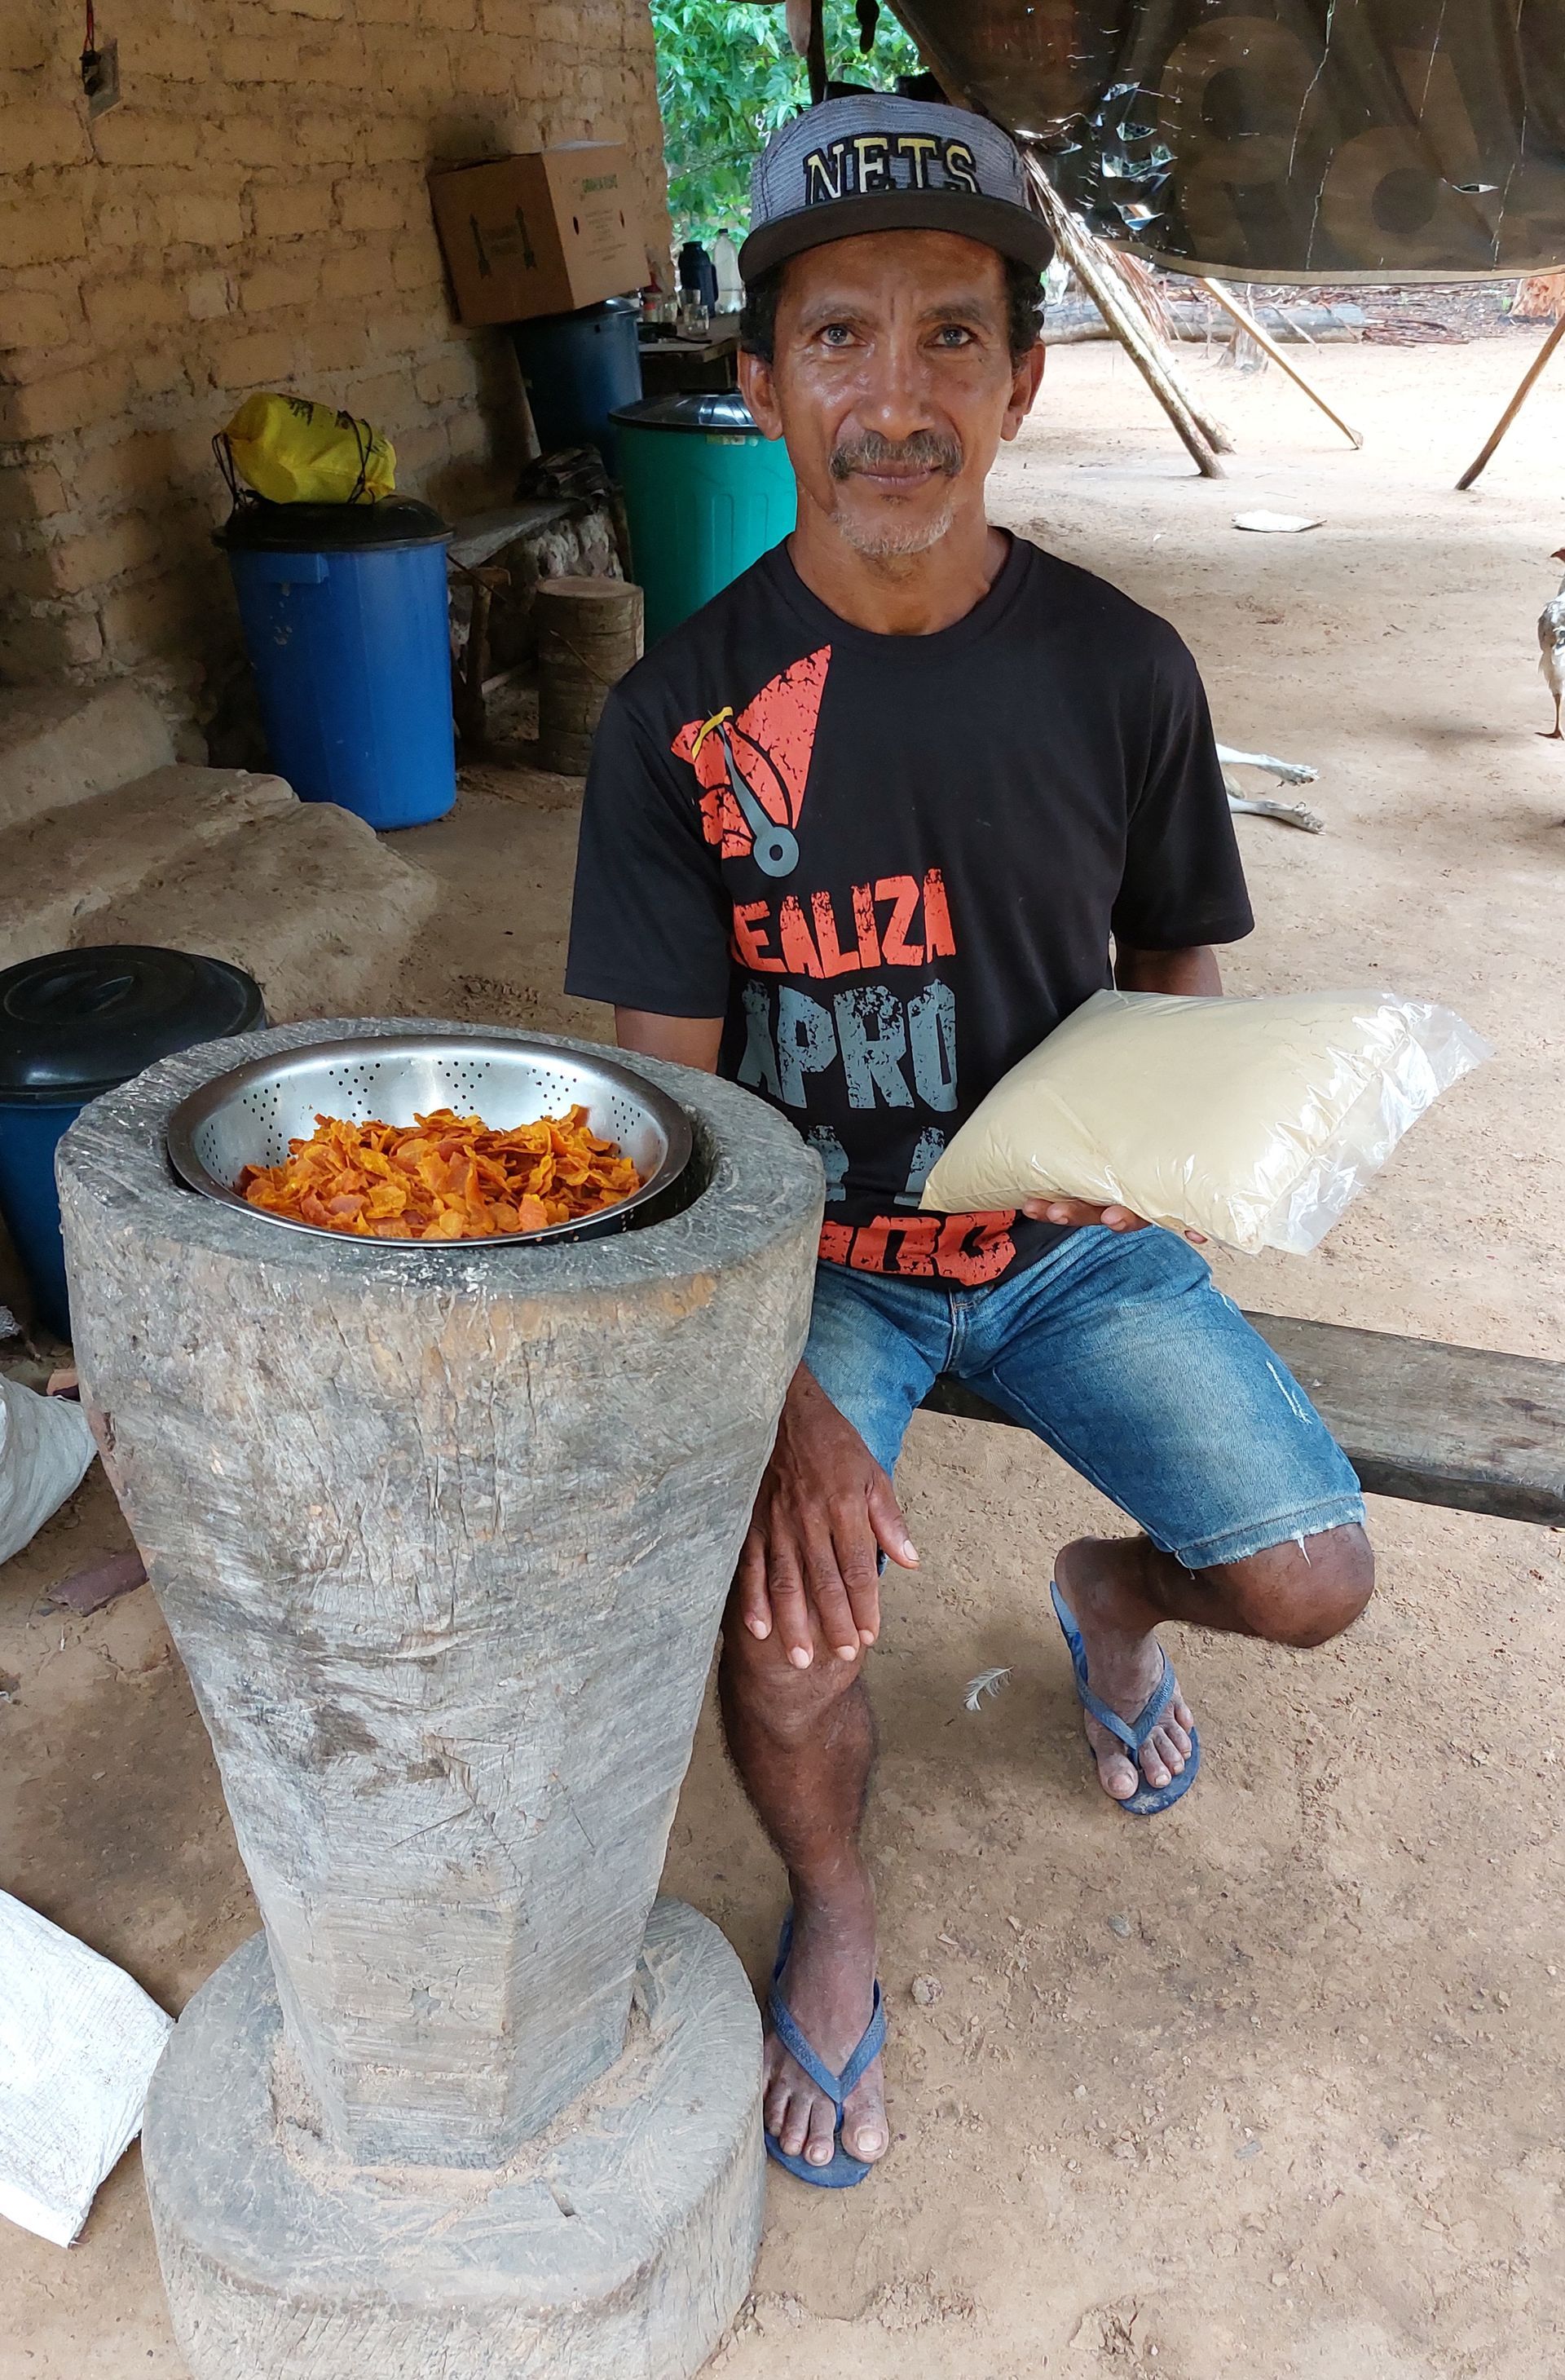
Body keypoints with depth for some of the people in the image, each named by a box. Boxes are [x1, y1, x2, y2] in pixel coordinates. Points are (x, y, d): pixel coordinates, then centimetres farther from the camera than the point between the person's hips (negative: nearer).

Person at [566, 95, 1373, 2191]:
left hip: (1072, 1235, 2)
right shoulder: (684, 716, -12)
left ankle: (1111, 1598, 30)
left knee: (1312, 1583, -9)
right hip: (808, 1251, -2)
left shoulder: (1121, 672, -7)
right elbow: (663, 1103, -12)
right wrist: (777, 1400, -25)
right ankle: (833, 1916, 12)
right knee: (784, 1625, -24)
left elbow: (1177, 965, 8)